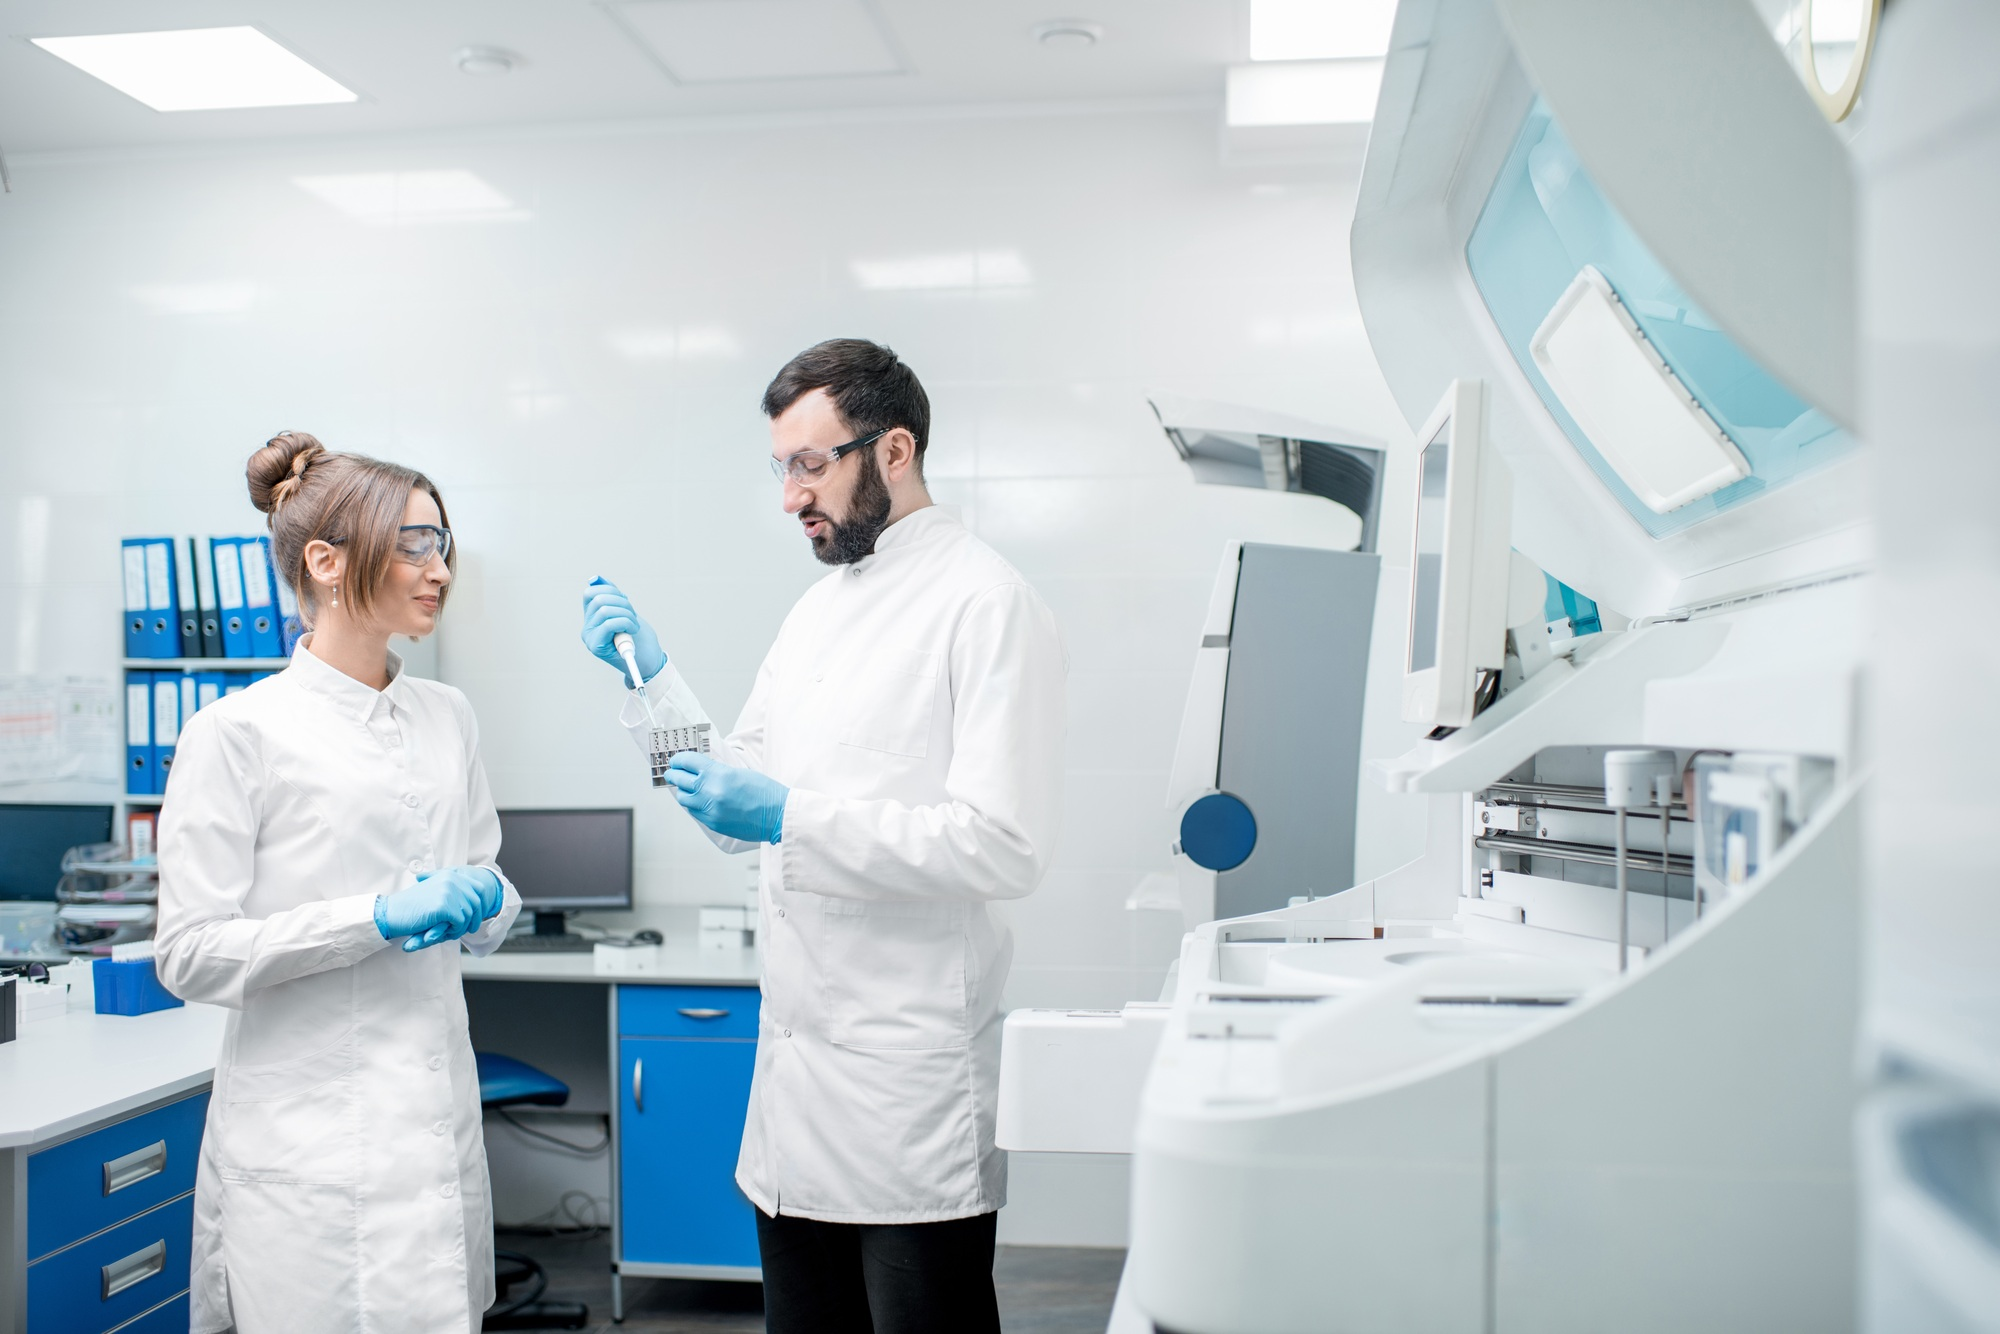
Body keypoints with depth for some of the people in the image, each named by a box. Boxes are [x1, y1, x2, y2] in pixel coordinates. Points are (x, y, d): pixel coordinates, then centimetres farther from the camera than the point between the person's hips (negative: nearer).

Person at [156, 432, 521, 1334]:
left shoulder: (447, 718, 9)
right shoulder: (238, 733, -8)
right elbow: (191, 955, -11)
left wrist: (482, 902, -6)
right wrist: (381, 917, -19)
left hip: (437, 1116, 5)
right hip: (307, 1135, -5)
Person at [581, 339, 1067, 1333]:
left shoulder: (986, 603, -11)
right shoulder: (819, 608, 14)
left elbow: (1005, 845, -20)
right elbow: (739, 820, 18)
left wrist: (791, 818, -22)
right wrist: (650, 677, 8)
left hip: (912, 1091, -8)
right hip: (799, 1066, 8)